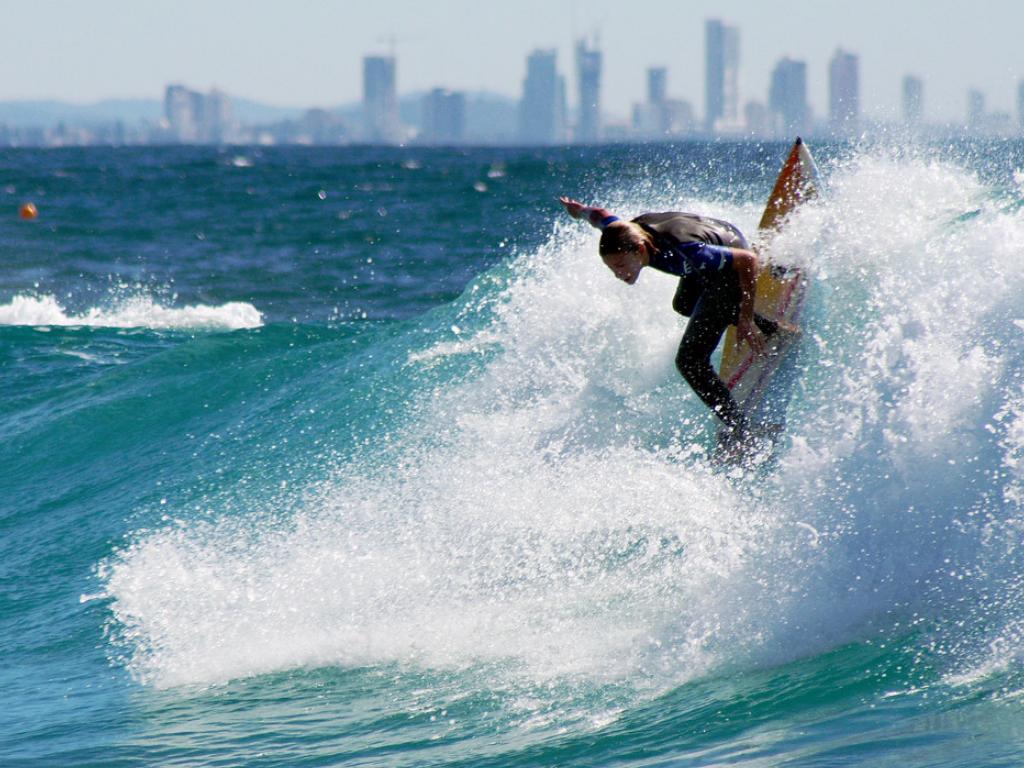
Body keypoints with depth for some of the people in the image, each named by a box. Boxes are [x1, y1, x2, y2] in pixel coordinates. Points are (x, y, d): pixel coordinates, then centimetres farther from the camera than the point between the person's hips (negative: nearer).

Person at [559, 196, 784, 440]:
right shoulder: (623, 235, -27)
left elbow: (747, 259, -35)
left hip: (732, 267, -8)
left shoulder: (679, 251, -44)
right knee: (684, 305, 38)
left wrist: (746, 319, -33)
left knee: (690, 360, -14)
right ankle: (769, 330, 52)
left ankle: (742, 435, -7)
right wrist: (580, 210, 23)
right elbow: (600, 216, -1)